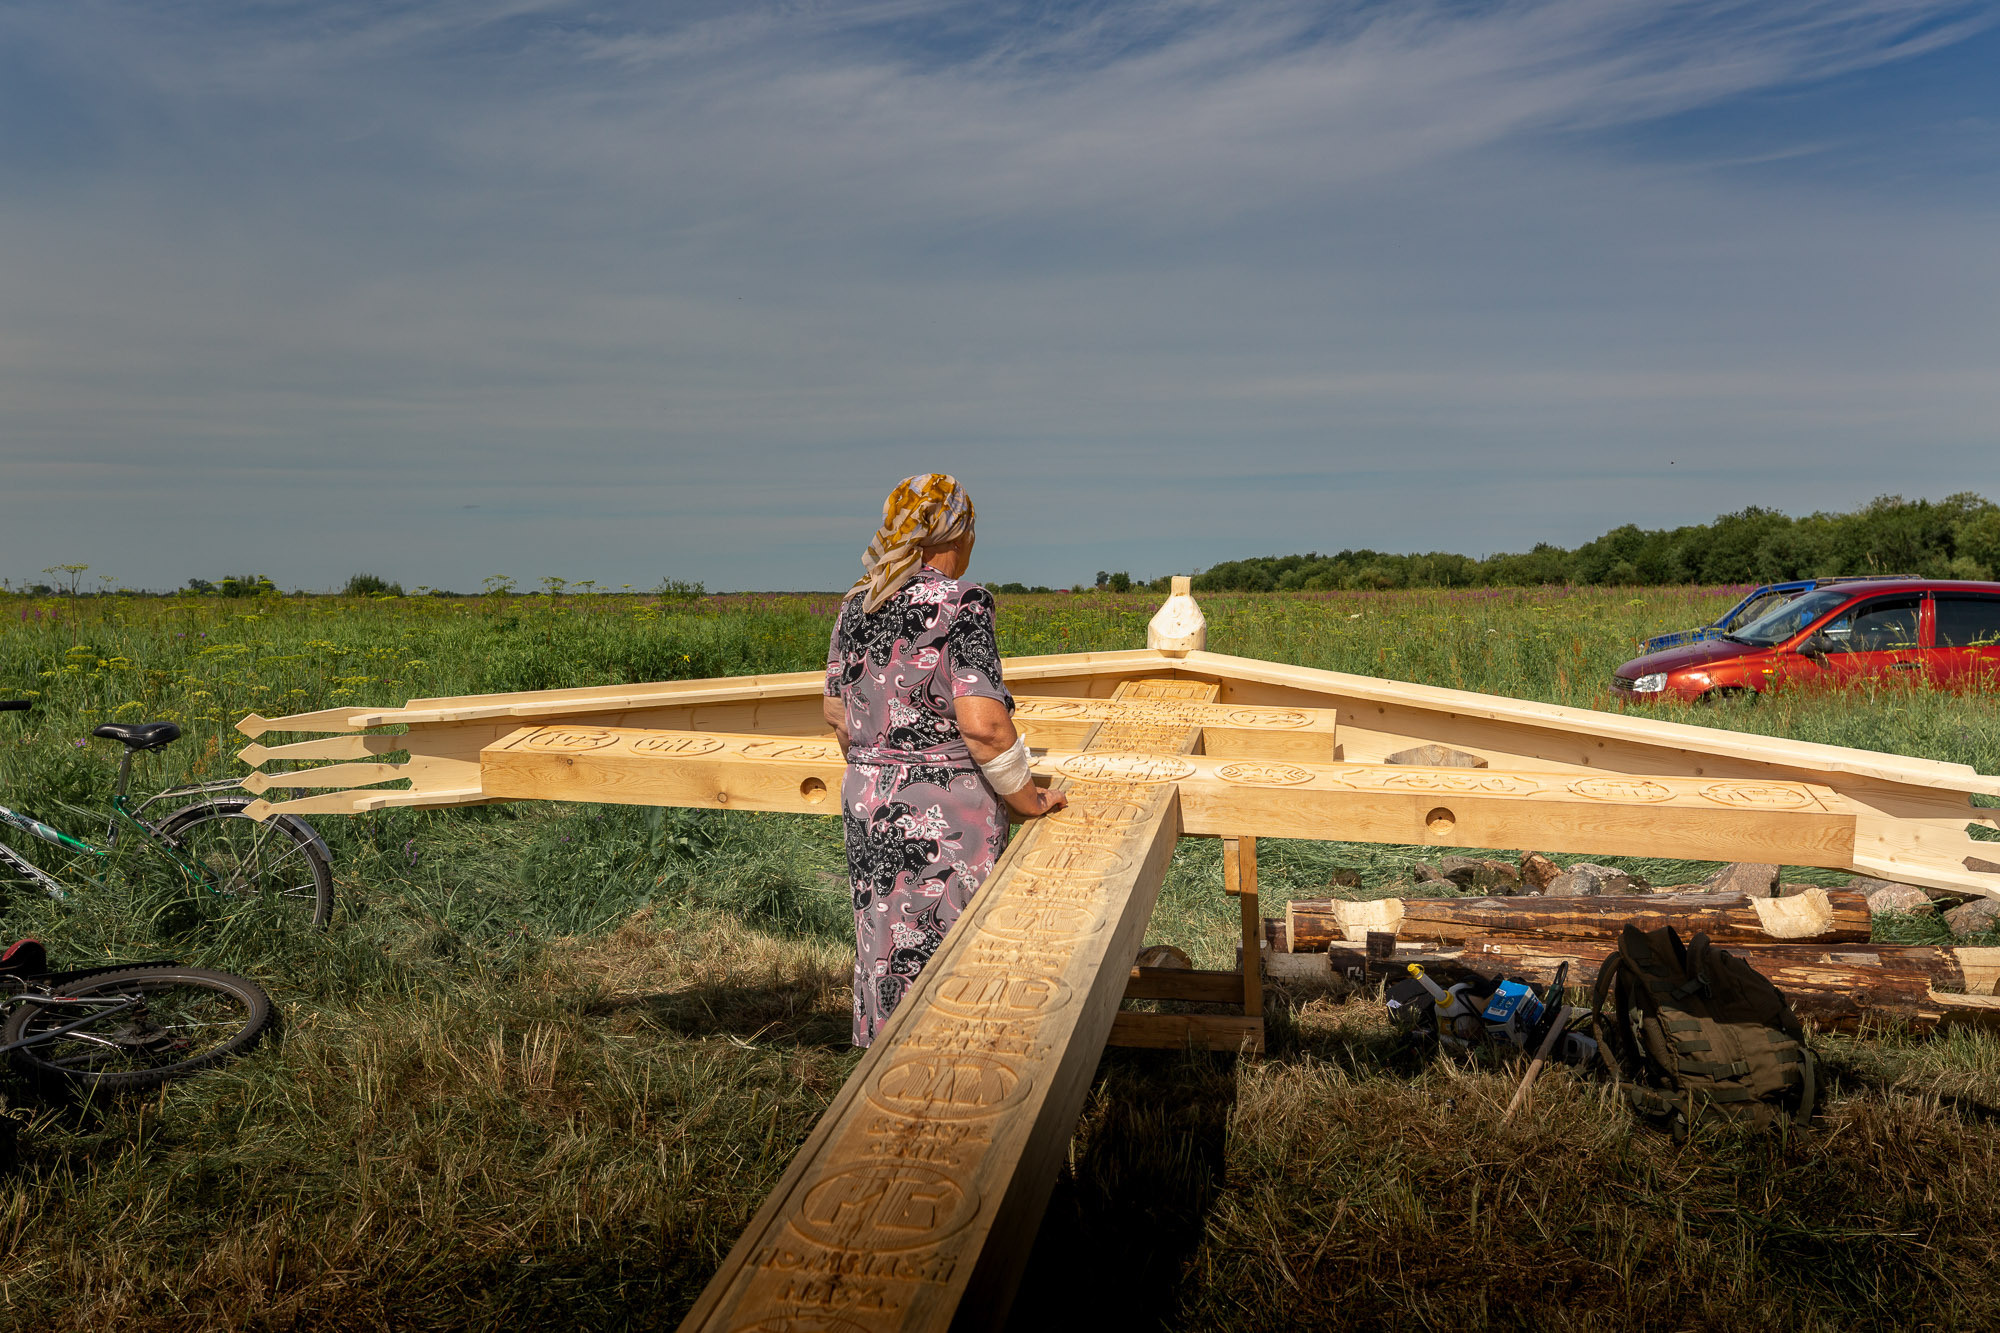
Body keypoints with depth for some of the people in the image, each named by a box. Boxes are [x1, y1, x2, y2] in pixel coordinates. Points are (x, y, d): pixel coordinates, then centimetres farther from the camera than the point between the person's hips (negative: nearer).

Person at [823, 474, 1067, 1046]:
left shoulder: (856, 606, 7)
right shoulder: (959, 602, -15)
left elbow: (836, 713, 15)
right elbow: (982, 722, -22)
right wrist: (1026, 799, -9)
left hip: (866, 805, 7)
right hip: (946, 817, -7)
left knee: (886, 956, 17)